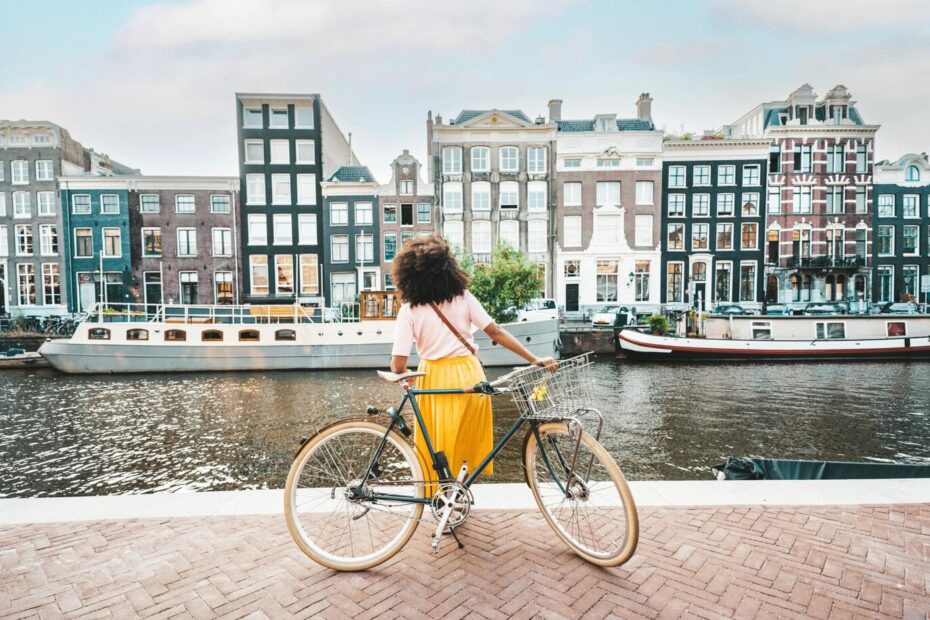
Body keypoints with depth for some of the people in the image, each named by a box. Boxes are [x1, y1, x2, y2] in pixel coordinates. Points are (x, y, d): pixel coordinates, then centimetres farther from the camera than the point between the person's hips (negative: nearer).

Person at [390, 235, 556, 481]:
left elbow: (398, 366, -13)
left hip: (436, 380, -3)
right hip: (470, 374, 3)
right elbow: (496, 332, -7)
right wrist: (535, 360, -4)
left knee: (438, 447, 15)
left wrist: (399, 371, 11)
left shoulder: (409, 311, -8)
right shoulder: (463, 297, -2)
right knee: (470, 439, 23)